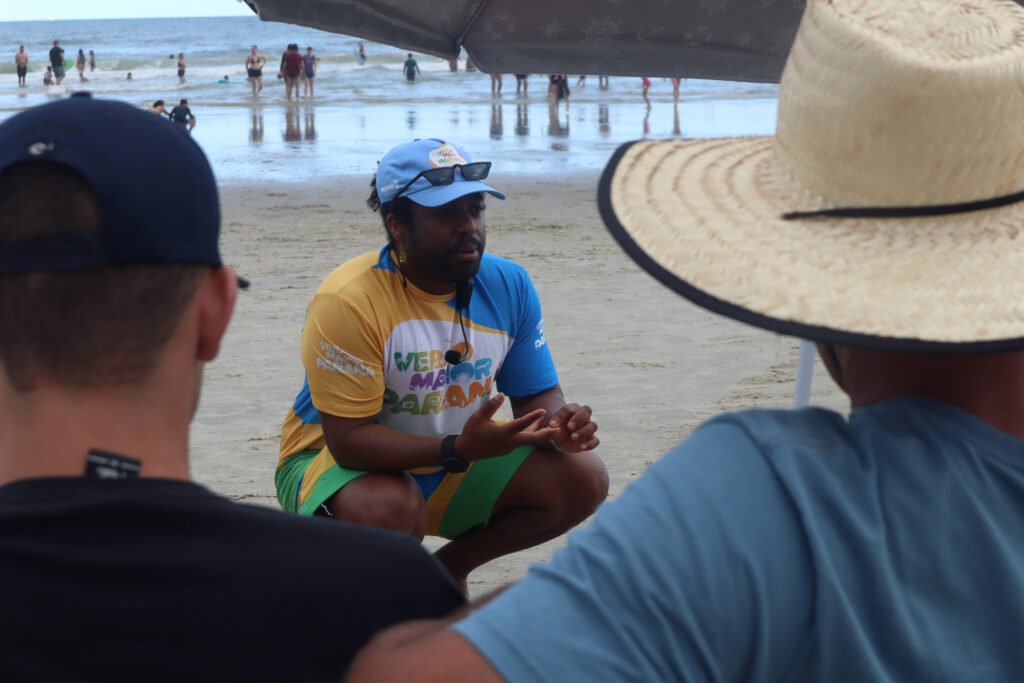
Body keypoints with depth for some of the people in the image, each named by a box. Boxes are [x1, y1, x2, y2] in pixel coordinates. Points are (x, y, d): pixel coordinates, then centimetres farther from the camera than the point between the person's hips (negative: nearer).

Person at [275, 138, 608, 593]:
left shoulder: (508, 285, -7)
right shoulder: (348, 300, -25)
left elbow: (536, 395, 2)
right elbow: (348, 439, -28)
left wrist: (557, 424, -24)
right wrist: (459, 449, -40)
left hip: (460, 458, 6)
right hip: (338, 462, -6)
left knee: (582, 477, -11)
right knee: (389, 508, -39)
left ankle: (449, 567, 8)